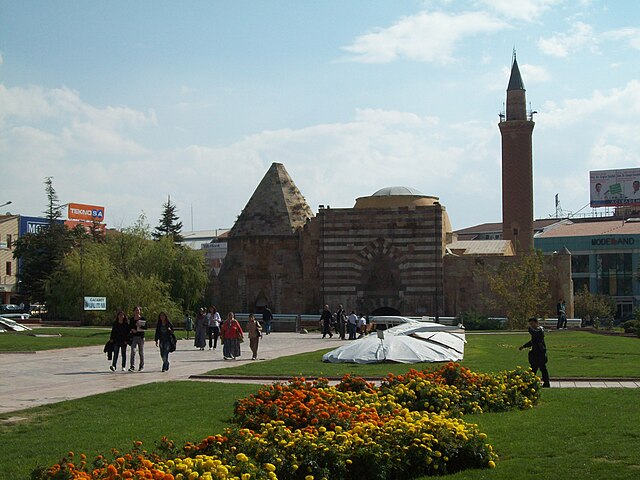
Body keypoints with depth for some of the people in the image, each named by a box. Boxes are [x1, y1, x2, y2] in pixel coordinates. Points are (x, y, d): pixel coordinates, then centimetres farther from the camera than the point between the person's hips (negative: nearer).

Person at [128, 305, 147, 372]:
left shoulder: (143, 319, 1)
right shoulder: (131, 319, 8)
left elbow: (146, 327, -6)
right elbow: (129, 327, 13)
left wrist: (140, 326, -23)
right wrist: (132, 329, -8)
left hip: (141, 336, -1)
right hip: (134, 336, 1)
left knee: (141, 352, 6)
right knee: (133, 351, -13)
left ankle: (141, 366, 17)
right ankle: (132, 366, -17)